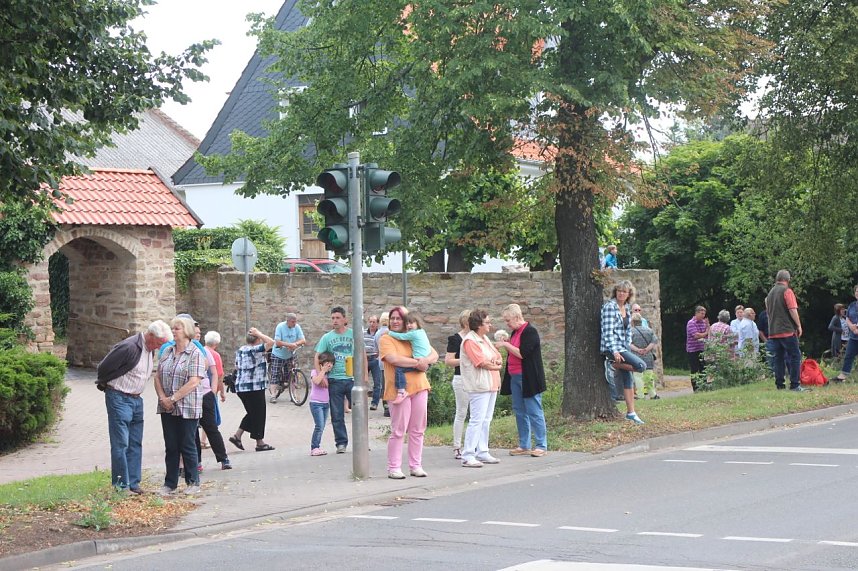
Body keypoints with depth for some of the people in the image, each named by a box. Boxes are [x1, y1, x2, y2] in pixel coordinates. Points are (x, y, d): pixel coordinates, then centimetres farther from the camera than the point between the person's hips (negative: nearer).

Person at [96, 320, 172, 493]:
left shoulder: (150, 350, 7)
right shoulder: (129, 348, -22)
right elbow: (104, 368, -16)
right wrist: (105, 386, 1)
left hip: (136, 400, 9)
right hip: (119, 399, -9)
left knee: (135, 444, 10)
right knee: (121, 444, -6)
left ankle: (133, 483, 16)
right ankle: (121, 486, -2)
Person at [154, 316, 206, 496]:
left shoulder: (196, 354, -9)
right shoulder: (167, 352, 10)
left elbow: (194, 382, -17)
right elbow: (158, 377, 10)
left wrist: (173, 398, -17)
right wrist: (162, 397, -6)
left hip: (187, 408, -5)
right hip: (167, 408, 5)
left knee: (187, 446, 2)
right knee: (171, 447, 9)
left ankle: (193, 482, 15)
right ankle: (170, 484, 16)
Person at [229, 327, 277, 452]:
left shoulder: (240, 350, 10)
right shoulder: (255, 350, -16)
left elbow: (237, 367, 20)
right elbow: (271, 342, -23)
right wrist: (259, 334, -12)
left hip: (241, 387, 8)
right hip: (255, 388, -8)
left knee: (252, 413, 20)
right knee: (258, 414, 4)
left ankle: (237, 435, 14)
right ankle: (260, 442, 10)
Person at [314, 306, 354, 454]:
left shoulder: (354, 334, 3)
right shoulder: (327, 337, 4)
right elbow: (317, 357, 0)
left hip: (353, 378, -1)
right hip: (334, 380, 1)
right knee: (337, 415, 5)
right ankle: (341, 443, 15)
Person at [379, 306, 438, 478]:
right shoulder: (386, 339, -1)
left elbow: (434, 354, 12)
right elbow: (393, 359, -19)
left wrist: (426, 361, -11)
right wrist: (417, 362, -14)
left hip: (419, 387, 5)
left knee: (418, 430, 7)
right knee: (398, 430, -4)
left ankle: (416, 466, 15)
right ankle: (394, 468, 1)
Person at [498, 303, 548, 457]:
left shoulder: (530, 332, -13)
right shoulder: (515, 332, 14)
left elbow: (522, 353, -20)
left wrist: (506, 345, -15)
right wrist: (506, 343, 6)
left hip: (528, 378, -9)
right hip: (515, 377, 9)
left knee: (534, 411, -6)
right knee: (519, 412, 10)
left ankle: (541, 446, -3)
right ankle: (524, 446, 15)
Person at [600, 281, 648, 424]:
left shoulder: (627, 308, 12)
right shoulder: (610, 306, -12)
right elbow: (608, 331, -18)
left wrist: (628, 345, 9)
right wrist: (614, 351, -23)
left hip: (624, 347, 8)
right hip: (612, 347, -8)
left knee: (628, 379, 7)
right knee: (641, 365, -19)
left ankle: (630, 412, 12)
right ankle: (616, 366, 2)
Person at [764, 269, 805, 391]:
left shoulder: (770, 293, 15)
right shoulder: (787, 291, -8)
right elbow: (793, 310, -14)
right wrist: (799, 325, -7)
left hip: (773, 331, 7)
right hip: (788, 330, -7)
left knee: (779, 357, 9)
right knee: (794, 356, -5)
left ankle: (779, 384, 7)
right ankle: (794, 385, -10)